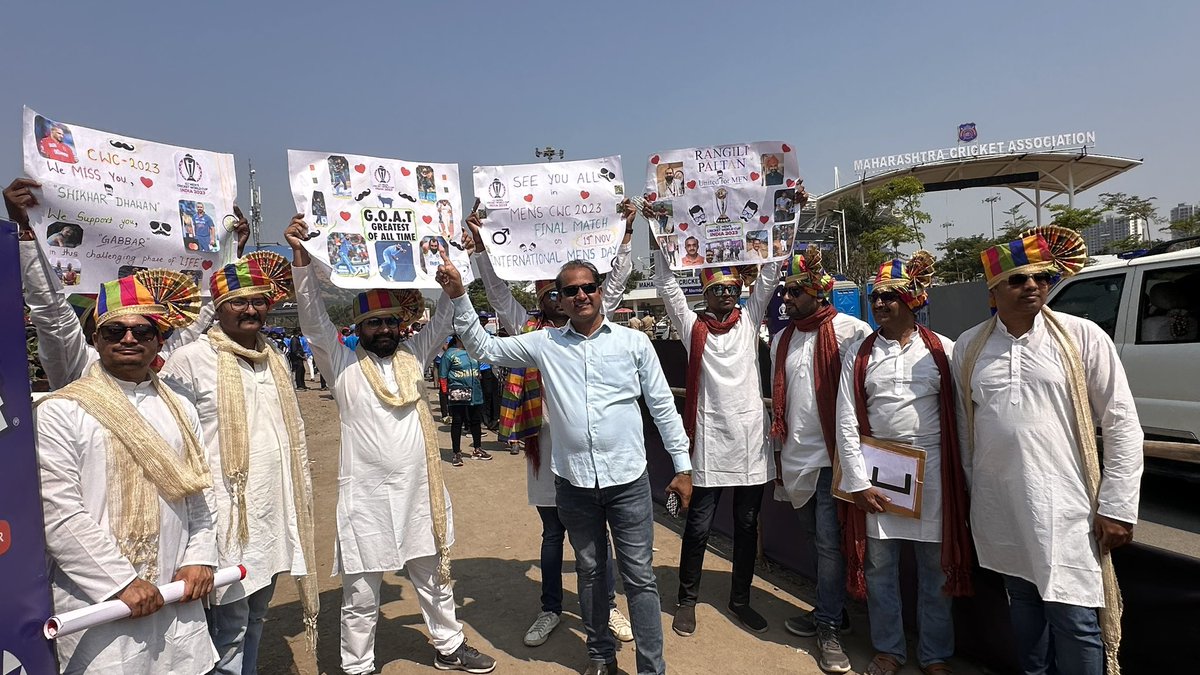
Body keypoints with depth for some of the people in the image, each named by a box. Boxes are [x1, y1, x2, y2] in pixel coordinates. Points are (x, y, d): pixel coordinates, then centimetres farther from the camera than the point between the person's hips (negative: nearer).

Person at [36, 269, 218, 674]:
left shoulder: (180, 410, 11)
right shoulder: (60, 412, -5)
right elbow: (58, 512, -11)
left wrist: (200, 558, 0)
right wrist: (121, 582, -14)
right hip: (98, 608, -4)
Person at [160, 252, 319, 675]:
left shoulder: (275, 360, 12)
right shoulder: (190, 360, -9)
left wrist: (301, 496, 17)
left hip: (274, 512, 6)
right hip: (228, 517, -6)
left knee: (256, 618, 19)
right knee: (229, 629, 3)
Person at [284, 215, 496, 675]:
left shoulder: (413, 356, 7)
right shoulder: (343, 365, -3)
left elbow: (443, 319, 6)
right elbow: (313, 318, -13)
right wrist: (300, 256, -23)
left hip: (421, 491, 4)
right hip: (366, 496, -4)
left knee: (434, 578, 20)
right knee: (361, 595, 8)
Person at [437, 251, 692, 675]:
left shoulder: (633, 342, -2)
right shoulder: (544, 343, 2)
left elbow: (662, 406, 2)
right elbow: (484, 347, 7)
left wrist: (682, 466, 2)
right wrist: (458, 298, -4)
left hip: (628, 479, -2)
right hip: (573, 481, 2)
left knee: (639, 577, 6)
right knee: (590, 571, 18)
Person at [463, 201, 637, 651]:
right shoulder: (527, 330, 5)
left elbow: (616, 281, 3)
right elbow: (497, 290, 3)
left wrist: (627, 231, -1)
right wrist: (479, 245, -3)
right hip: (546, 442, 1)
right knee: (552, 533, 15)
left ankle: (609, 607, 26)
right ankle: (551, 610, 30)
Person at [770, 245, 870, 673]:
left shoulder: (849, 331, -9)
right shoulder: (782, 339, 11)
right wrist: (778, 454, 18)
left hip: (830, 457, -6)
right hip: (795, 458, 6)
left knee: (829, 543, -1)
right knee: (818, 541, 17)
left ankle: (830, 628, 13)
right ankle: (828, 611, 31)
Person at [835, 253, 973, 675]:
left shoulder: (943, 350, 0)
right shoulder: (858, 354, 2)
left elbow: (960, 415, 0)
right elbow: (846, 422, -1)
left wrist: (963, 475, -4)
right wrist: (858, 482, -7)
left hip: (933, 469, -1)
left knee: (936, 568, 10)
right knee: (880, 566, 11)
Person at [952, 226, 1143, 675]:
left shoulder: (1084, 338, -5)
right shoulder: (969, 346, 3)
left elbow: (1122, 424, -4)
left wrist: (1117, 506, -7)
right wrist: (972, 491, 12)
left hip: (1066, 510, -3)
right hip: (999, 511, 3)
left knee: (1075, 620, 1)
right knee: (1024, 604, 18)